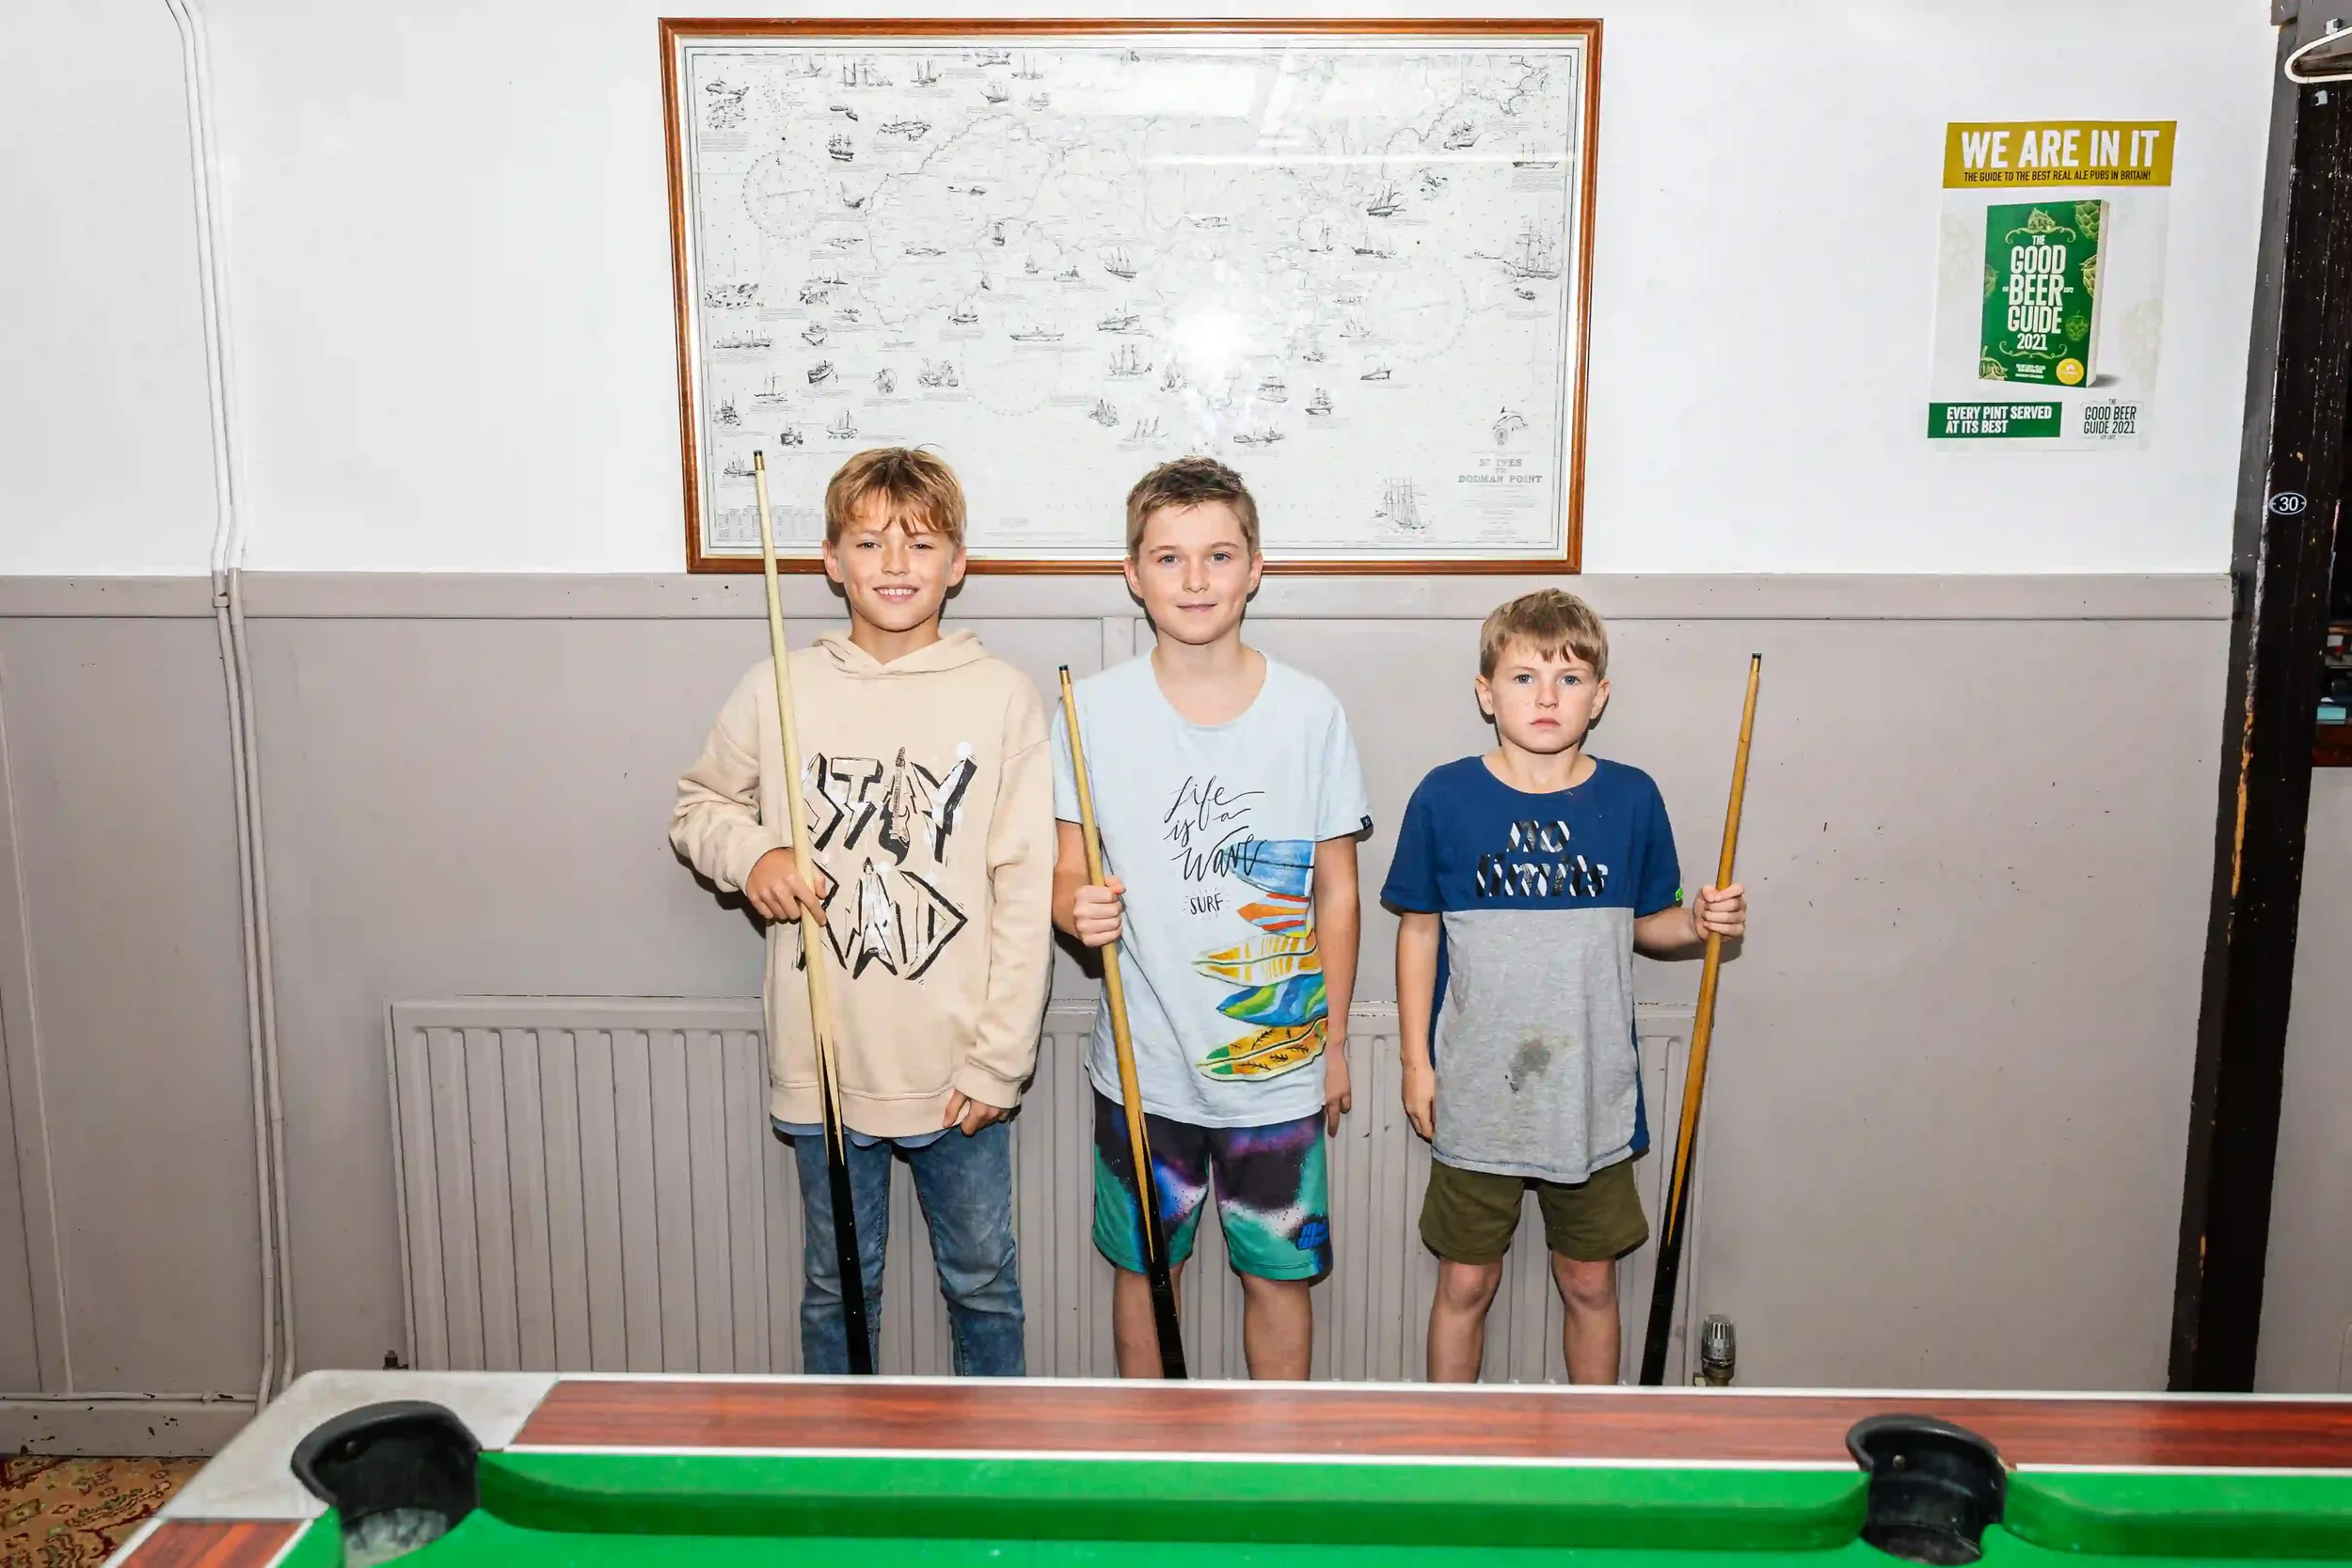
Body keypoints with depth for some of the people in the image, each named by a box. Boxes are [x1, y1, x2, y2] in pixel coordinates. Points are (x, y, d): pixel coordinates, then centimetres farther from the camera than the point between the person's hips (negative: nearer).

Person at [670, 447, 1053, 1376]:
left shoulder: (1003, 697, -6)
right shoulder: (777, 692, -2)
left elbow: (1025, 892, -6)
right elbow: (699, 805, 14)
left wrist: (998, 1059, -8)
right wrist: (749, 854, -9)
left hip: (957, 1070, -1)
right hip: (824, 1064, 1)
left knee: (981, 1281, 16)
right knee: (836, 1286, 19)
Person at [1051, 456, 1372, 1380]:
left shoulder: (1310, 711, -5)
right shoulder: (1093, 709, -5)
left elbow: (1337, 892, 2)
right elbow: (1067, 873, 1)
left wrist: (1335, 1041, 6)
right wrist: (1078, 909, -23)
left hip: (1281, 1064, 0)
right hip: (1144, 1062, 0)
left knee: (1280, 1270, 13)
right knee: (1144, 1267, 16)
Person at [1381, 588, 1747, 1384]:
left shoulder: (1631, 799, -3)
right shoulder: (1444, 797, -7)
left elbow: (1644, 924, 8)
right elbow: (1418, 932, 0)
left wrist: (1700, 922, -13)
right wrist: (1416, 1062, -1)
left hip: (1593, 1099, 1)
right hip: (1473, 1098, -1)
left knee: (1590, 1282, 16)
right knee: (1465, 1284, 12)